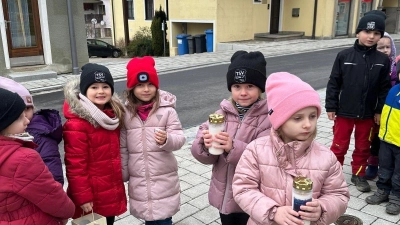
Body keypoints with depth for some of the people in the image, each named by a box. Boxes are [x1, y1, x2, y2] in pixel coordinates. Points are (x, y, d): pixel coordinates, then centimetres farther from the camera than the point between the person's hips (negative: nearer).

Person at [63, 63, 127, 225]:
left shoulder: (113, 114, 3)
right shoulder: (76, 124, -22)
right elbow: (75, 165, -20)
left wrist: (118, 183, 14)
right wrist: (83, 197, -17)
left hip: (112, 192, 7)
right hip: (92, 197, -7)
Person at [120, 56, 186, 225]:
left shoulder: (167, 110, -9)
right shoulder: (126, 112, -2)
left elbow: (179, 138, -10)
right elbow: (123, 146, 4)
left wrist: (166, 140, -31)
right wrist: (122, 175, 9)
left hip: (164, 178, -2)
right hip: (138, 179, 3)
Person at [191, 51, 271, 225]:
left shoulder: (268, 118, -14)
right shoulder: (223, 113, -2)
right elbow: (201, 151, -5)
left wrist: (233, 148, -38)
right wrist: (206, 145, -28)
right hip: (224, 193, 4)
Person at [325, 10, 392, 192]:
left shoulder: (383, 60, -3)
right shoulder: (344, 55, -8)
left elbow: (384, 88, 2)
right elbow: (334, 83, -5)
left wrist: (380, 111, -1)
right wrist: (331, 107, -6)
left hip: (368, 113, 2)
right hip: (344, 111, -2)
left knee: (363, 147, 17)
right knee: (339, 146, 10)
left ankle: (359, 175, 35)